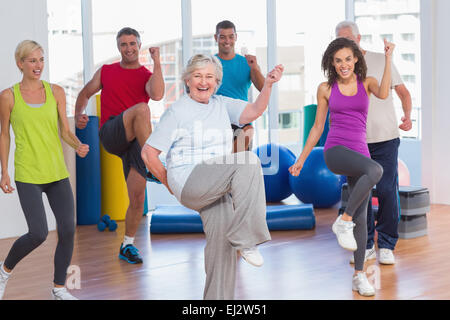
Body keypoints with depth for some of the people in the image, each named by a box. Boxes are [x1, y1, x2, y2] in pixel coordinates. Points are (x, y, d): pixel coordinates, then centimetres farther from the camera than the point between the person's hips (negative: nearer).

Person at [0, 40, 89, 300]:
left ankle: (59, 288, 16)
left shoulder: (56, 92, 6)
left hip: (57, 172, 4)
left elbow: (65, 131, 8)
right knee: (39, 234, -12)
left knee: (68, 229, -2)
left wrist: (78, 145, -13)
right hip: (28, 175, -4)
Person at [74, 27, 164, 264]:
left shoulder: (147, 75, 10)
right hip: (110, 135, -1)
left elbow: (157, 95, -13)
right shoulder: (106, 72, 15)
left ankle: (127, 245, 15)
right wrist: (79, 115, 5)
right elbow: (85, 94, 24)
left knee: (138, 197, -4)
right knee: (140, 109, -32)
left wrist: (156, 62, -12)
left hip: (134, 141, 1)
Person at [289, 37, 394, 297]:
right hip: (335, 151, -3)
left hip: (360, 154, 3)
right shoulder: (326, 89, 7)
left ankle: (359, 275, 11)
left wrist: (389, 58, -13)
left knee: (362, 218, 2)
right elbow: (318, 127, 12)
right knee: (376, 170, -34)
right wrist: (301, 160, 12)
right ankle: (343, 221, -22)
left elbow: (384, 94, -16)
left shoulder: (367, 83, 9)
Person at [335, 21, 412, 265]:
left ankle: (386, 246, 7)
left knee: (387, 190, -4)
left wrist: (407, 116, -11)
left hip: (385, 138, -2)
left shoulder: (381, 61, 1)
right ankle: (365, 245, 15)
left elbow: (403, 91, 6)